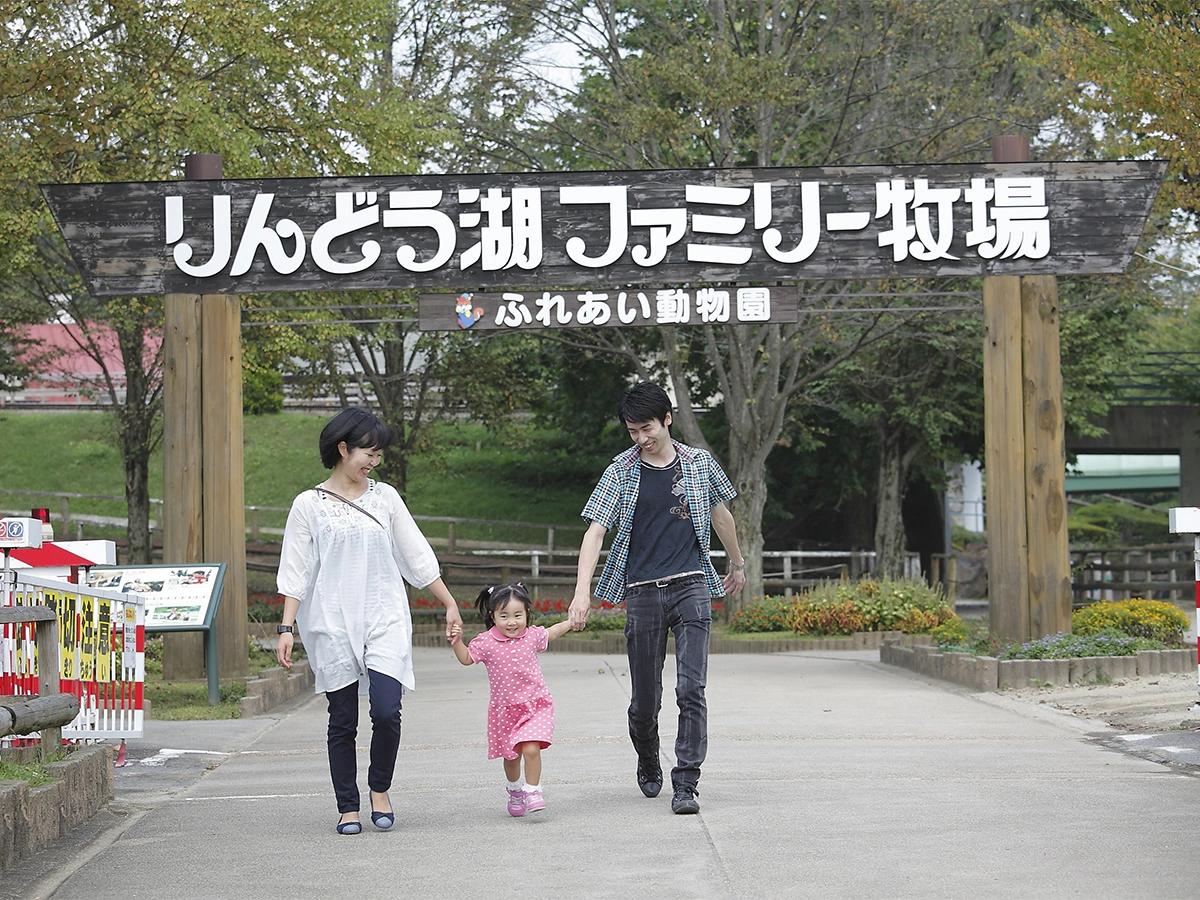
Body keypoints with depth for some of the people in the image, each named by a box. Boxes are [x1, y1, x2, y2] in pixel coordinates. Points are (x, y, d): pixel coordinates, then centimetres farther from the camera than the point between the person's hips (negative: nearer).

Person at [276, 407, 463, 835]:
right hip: (332, 623, -1)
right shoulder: (309, 505, 2)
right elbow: (295, 572, 2)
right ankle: (348, 808, 13)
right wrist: (287, 627, -5)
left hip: (384, 620, 1)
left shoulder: (385, 497, 10)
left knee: (386, 711, -14)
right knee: (342, 722, 1)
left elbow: (417, 556, 14)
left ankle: (380, 789, 10)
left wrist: (450, 604, 13)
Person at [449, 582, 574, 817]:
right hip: (505, 709, 1)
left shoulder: (532, 636, -4)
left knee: (531, 748, -19)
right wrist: (457, 642, -15)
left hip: (535, 705, -1)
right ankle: (515, 790, 41)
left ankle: (532, 791, -5)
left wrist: (572, 621, 15)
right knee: (511, 756, 14)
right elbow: (466, 658, 2)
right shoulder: (486, 642, -11)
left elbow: (551, 633, 18)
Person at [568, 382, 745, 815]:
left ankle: (686, 785, -11)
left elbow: (720, 515, 23)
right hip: (643, 593, 0)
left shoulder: (700, 464, 7)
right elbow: (595, 531, -6)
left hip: (691, 587, 0)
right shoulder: (621, 471, 1)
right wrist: (582, 592, -18)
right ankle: (648, 767, 34)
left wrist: (737, 564, 35)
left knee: (691, 689, -12)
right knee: (645, 698, 7)